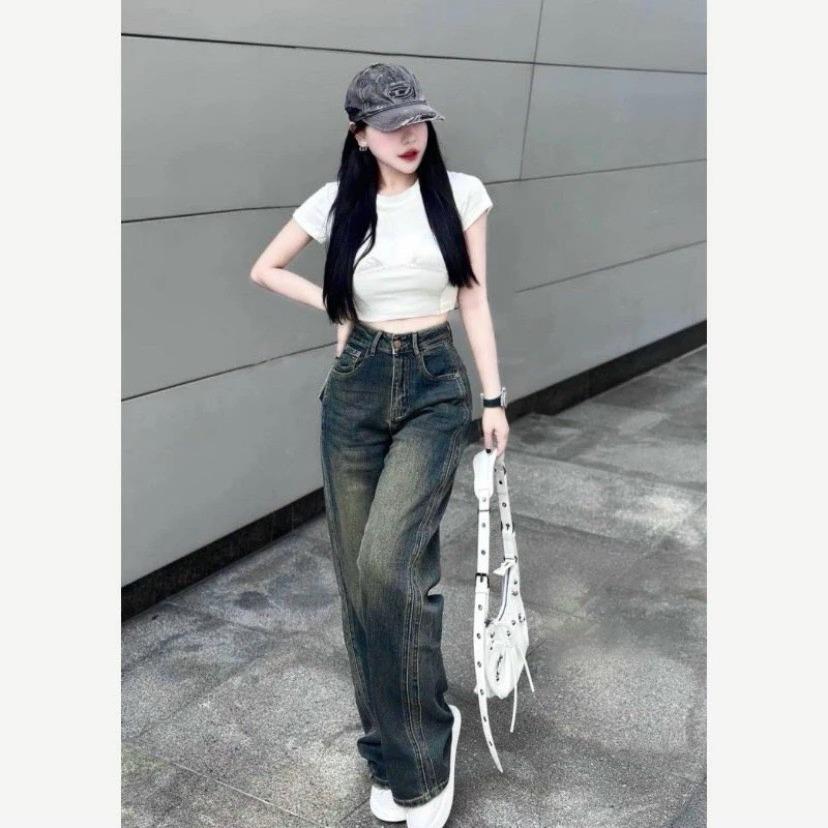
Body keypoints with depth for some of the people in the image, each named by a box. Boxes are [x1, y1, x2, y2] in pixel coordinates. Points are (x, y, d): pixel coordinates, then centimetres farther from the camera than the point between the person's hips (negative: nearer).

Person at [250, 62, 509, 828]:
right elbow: (265, 269, 15)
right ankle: (392, 757, 24)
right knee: (359, 573, 6)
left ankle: (427, 736, 0)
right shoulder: (338, 201, 2)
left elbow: (474, 301, 3)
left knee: (388, 563, -23)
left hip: (435, 387, -2)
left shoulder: (461, 193, -1)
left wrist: (493, 398, 2)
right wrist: (334, 307, 5)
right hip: (356, 389, 3)